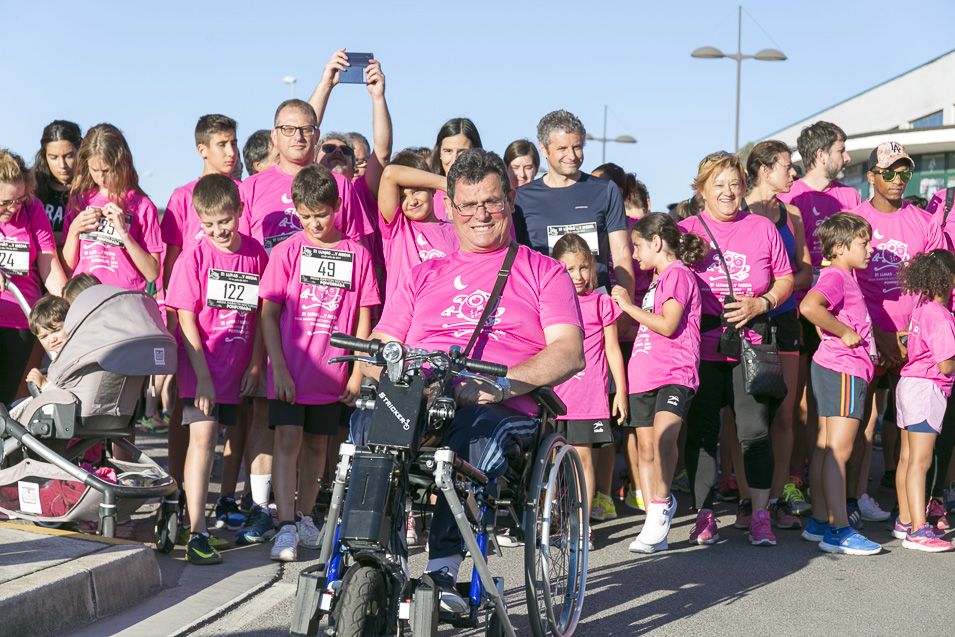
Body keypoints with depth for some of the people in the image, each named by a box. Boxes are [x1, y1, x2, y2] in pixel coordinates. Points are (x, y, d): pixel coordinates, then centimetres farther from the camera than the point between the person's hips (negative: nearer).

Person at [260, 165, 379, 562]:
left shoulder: (356, 255, 2)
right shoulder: (288, 250, -1)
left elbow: (363, 319, 5)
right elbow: (268, 313, -2)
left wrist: (358, 373, 2)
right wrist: (278, 368, -9)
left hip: (331, 373, 2)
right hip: (289, 370, -2)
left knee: (317, 443, 12)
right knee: (288, 439, -9)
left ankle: (304, 517, 26)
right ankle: (286, 527, -10)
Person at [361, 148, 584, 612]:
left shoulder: (543, 272, 18)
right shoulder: (423, 276, 28)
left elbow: (570, 352, 2)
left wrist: (501, 384, -14)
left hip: (502, 413, -2)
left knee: (471, 435, -39)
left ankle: (443, 569, -37)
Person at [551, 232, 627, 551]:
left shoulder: (601, 303, 4)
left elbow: (612, 348, 8)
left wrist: (621, 390, 6)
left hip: (590, 396, -2)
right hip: (553, 395, 2)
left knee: (583, 456, -1)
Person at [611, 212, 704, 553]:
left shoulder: (678, 274, -5)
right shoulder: (658, 279, 24)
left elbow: (668, 326, -16)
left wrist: (630, 305, -9)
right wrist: (626, 306, 23)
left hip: (674, 374, -9)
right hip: (644, 374, 9)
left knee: (663, 436, -30)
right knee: (646, 448, 4)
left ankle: (662, 502, -16)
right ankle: (655, 530, 7)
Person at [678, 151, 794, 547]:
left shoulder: (762, 228, 7)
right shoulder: (685, 231, 5)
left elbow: (786, 279, 11)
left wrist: (761, 304, -6)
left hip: (750, 347, 0)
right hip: (700, 347, 0)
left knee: (755, 430, -3)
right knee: (701, 432, 3)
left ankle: (760, 516, 5)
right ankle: (704, 515, 13)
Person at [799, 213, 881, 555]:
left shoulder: (845, 276, 17)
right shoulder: (836, 275, -14)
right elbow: (809, 306, -33)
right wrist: (845, 333, -24)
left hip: (835, 370, 10)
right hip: (842, 371, -10)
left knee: (825, 449, 12)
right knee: (838, 452, -9)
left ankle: (819, 523, 18)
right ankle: (839, 531, -8)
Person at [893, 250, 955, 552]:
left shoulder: (923, 303, 5)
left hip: (909, 385, 10)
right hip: (926, 389, -10)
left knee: (907, 458, 15)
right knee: (920, 461, -12)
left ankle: (904, 521, 23)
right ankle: (918, 531, -14)